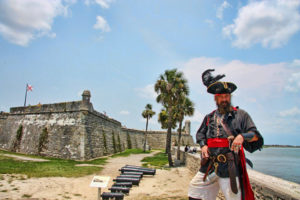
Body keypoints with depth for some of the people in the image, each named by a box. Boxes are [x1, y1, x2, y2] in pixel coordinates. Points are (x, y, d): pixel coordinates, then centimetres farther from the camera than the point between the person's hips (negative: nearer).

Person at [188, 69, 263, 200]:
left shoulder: (241, 114, 4)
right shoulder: (209, 117, 15)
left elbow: (256, 135, 0)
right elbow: (200, 134, 20)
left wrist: (242, 136, -20)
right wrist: (203, 145, 1)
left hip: (230, 166, -4)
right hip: (209, 165, 4)